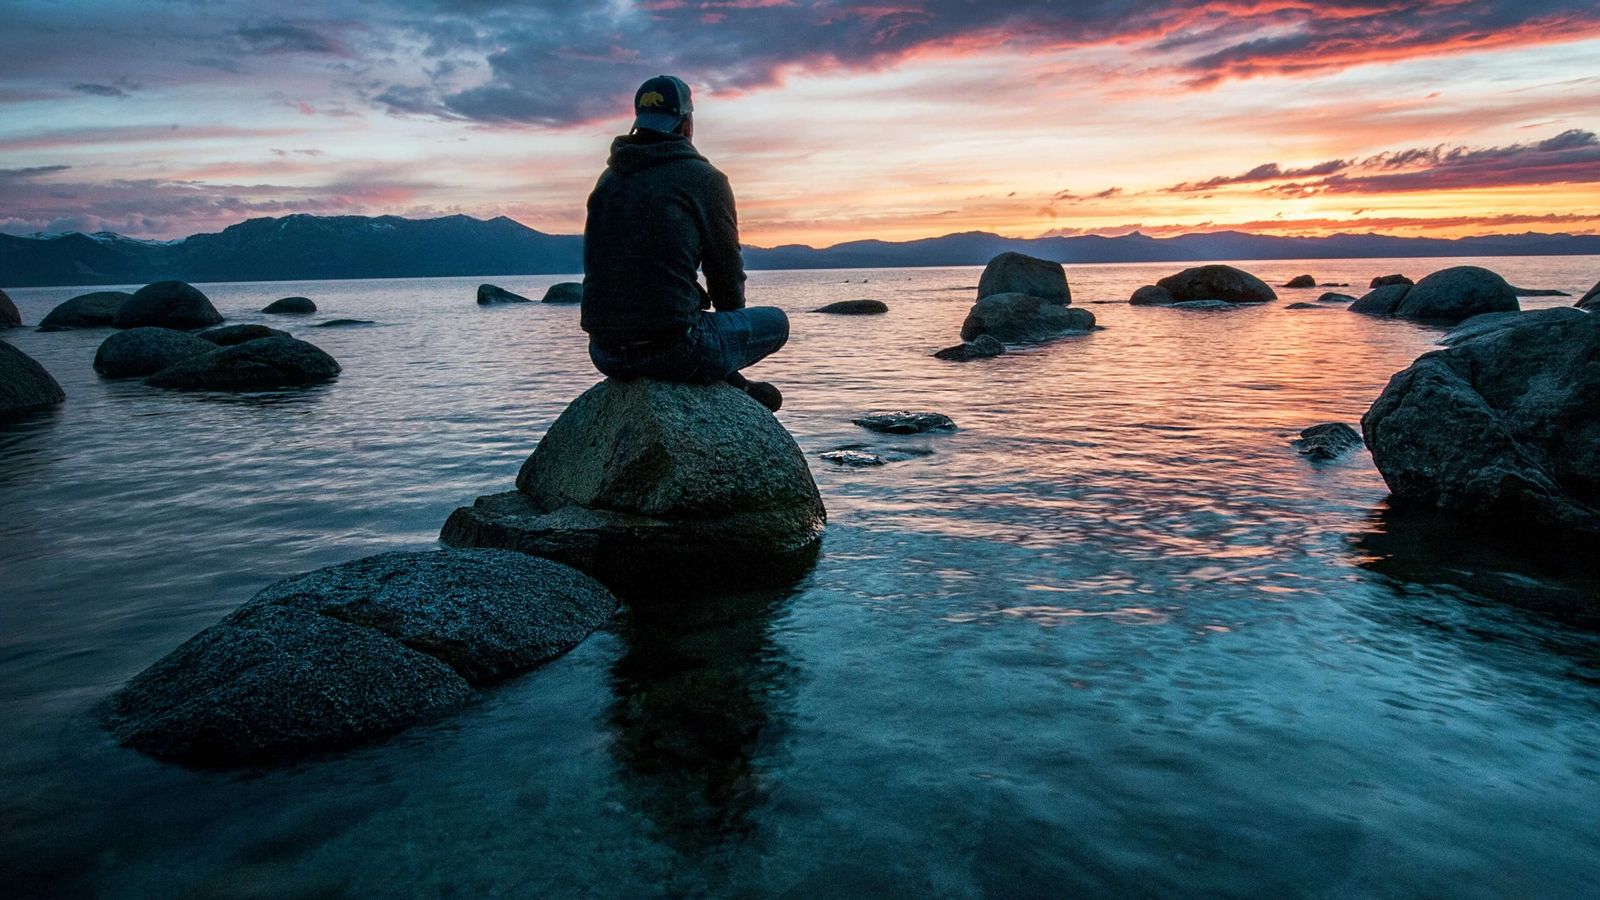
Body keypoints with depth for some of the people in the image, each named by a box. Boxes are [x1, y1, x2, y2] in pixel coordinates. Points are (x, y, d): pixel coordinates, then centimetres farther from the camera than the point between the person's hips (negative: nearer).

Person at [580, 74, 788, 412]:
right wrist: (729, 316, 25)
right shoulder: (705, 178, -3)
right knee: (775, 321, 16)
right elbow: (727, 270, 2)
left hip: (604, 353, 7)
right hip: (672, 350, -6)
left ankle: (732, 387, 31)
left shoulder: (608, 179, 14)